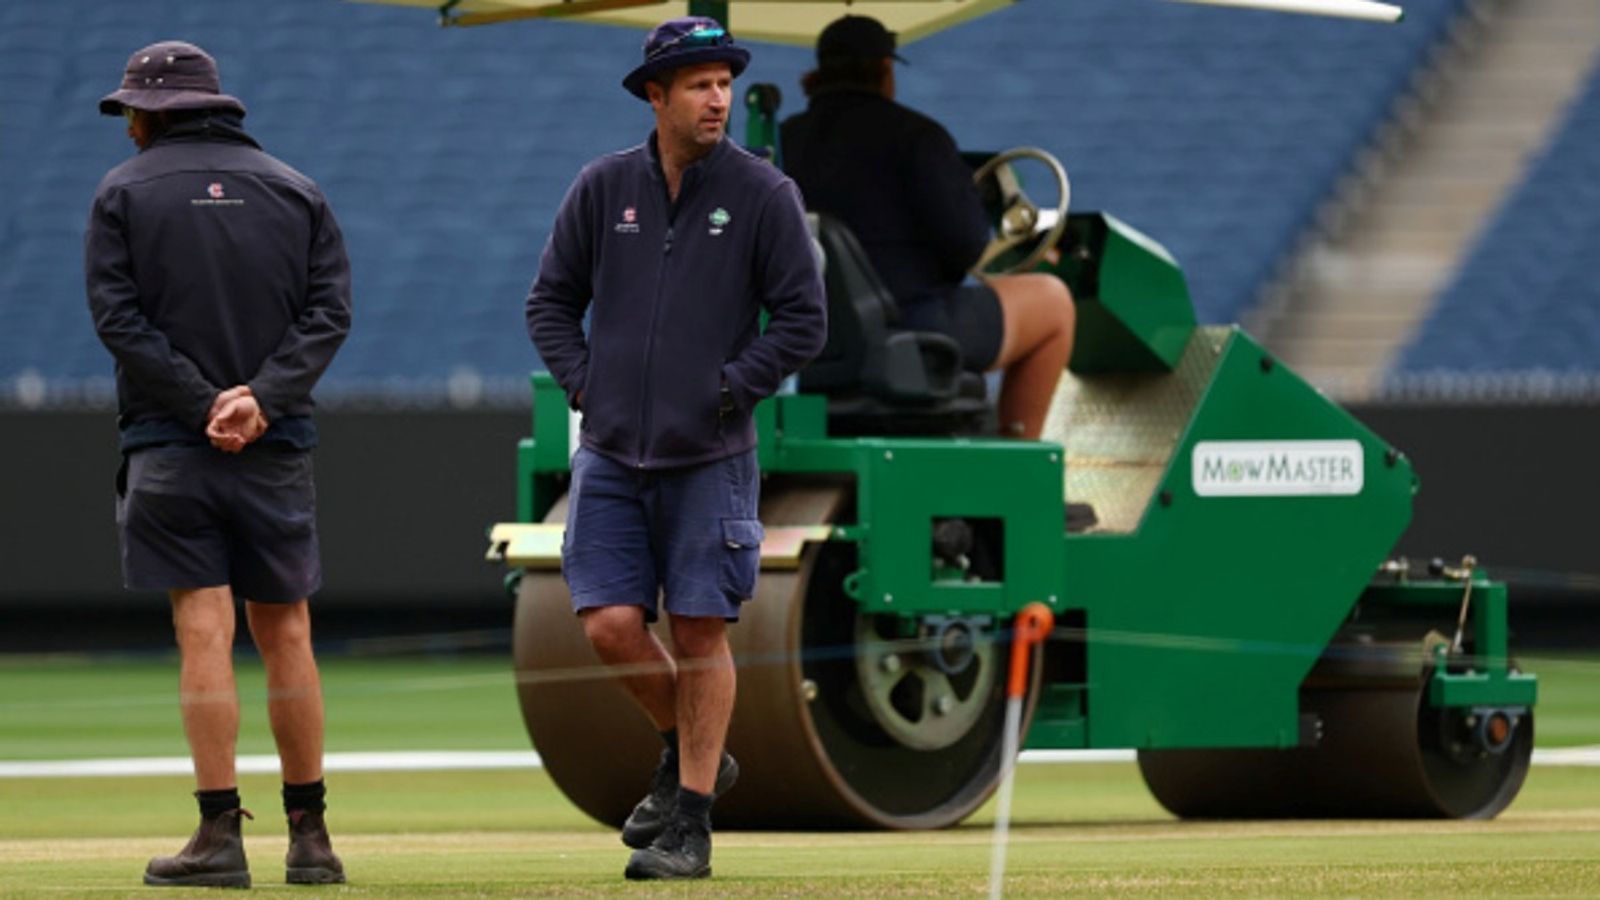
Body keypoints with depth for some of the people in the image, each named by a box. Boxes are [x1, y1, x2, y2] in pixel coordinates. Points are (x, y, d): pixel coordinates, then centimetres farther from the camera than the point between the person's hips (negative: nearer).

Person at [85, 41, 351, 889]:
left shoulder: (124, 193, 3)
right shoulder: (296, 192, 12)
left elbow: (118, 317, -7)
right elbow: (328, 313, 1)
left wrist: (204, 403, -11)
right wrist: (260, 398, -10)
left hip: (170, 443, -3)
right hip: (278, 448, 3)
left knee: (205, 633, -7)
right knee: (286, 636, 8)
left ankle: (220, 835, -11)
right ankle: (309, 835, 8)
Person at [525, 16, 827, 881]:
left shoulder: (762, 194, -3)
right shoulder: (603, 187, 3)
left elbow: (803, 321, -1)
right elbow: (551, 299, 11)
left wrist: (729, 391, -8)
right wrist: (583, 384, -1)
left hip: (710, 458, -2)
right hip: (609, 454, 2)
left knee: (701, 631, -2)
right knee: (610, 624, -5)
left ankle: (691, 823, 5)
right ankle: (687, 755, 22)